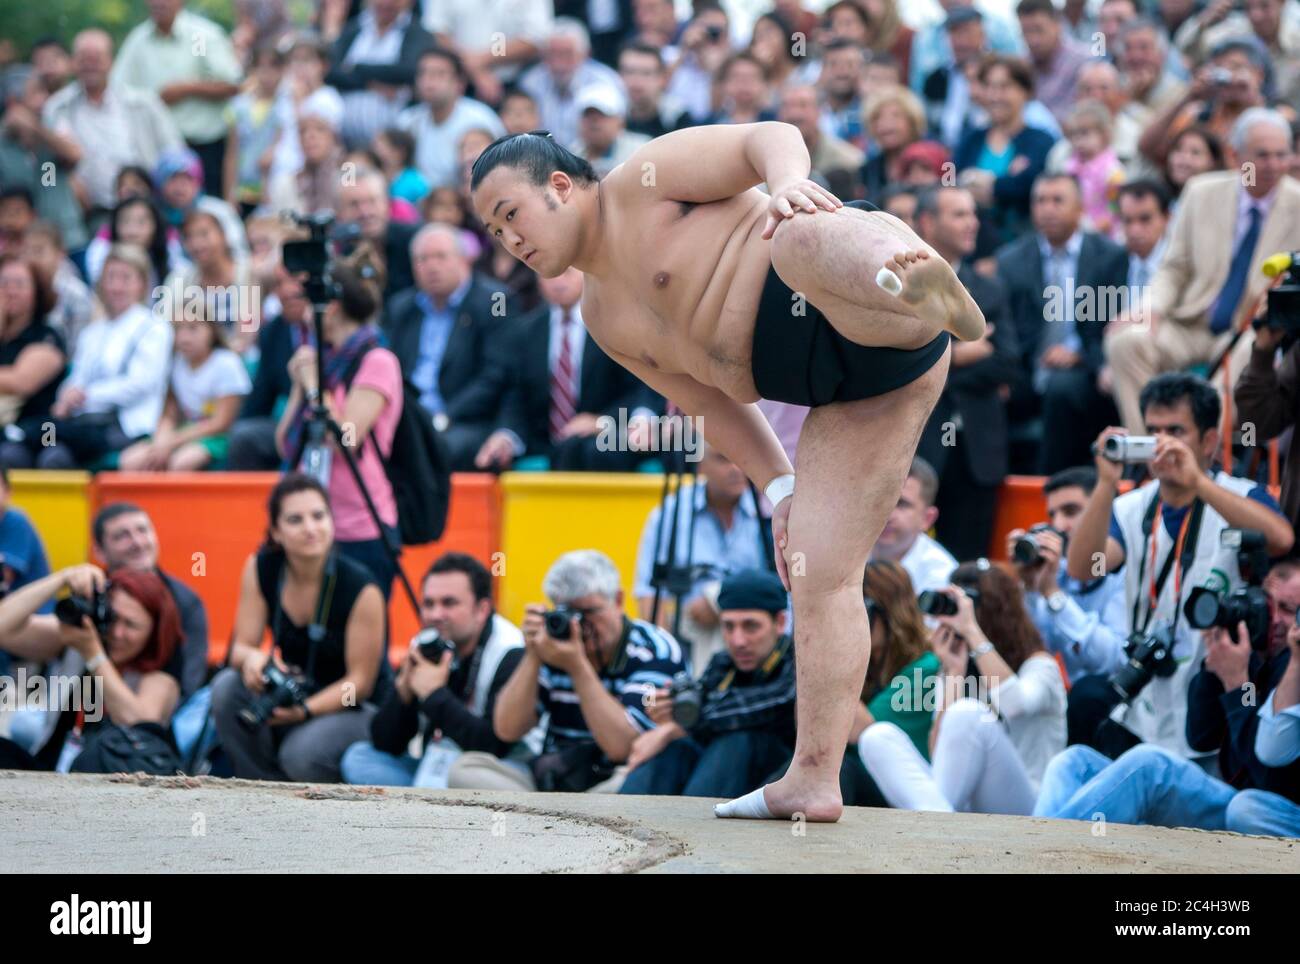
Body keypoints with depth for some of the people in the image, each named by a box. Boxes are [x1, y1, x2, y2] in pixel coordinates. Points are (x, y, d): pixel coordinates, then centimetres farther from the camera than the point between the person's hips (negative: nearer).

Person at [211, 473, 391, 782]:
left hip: (357, 709, -4)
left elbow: (359, 681, -17)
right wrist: (251, 658, -32)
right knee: (227, 687, -24)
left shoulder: (360, 588, -21)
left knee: (303, 753, -34)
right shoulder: (260, 568, -8)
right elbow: (240, 647, -8)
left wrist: (305, 710, -32)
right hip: (293, 694, 4)